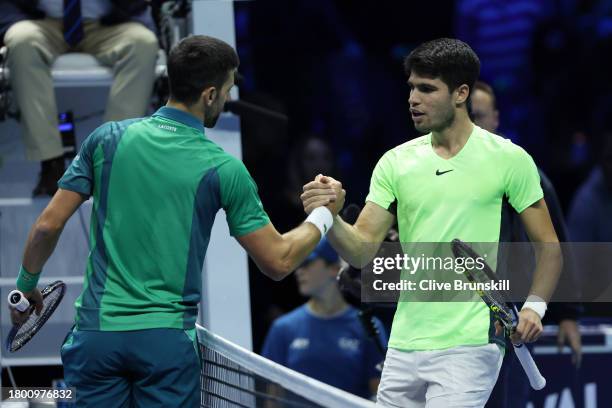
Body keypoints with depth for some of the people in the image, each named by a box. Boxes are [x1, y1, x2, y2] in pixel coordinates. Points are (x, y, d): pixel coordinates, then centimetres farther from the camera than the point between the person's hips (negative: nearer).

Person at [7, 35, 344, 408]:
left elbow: (48, 225, 3)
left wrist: (26, 286, 19)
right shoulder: (223, 169, -4)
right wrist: (322, 216, 17)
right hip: (168, 340, -2)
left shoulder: (107, 139, 2)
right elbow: (278, 262, 0)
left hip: (97, 330, 2)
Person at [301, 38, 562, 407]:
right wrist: (331, 218, -16)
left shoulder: (508, 158, -1)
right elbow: (363, 251, 3)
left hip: (468, 346, -5)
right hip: (405, 345, 5)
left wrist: (534, 306, -12)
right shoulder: (395, 162, 8)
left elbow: (548, 246, 3)